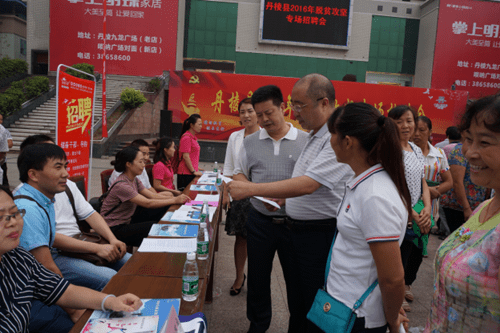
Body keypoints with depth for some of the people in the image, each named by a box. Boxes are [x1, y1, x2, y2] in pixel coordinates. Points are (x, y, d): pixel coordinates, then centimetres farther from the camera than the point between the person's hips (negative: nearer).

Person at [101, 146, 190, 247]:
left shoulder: (134, 180, 5)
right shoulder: (121, 185, -25)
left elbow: (152, 195, 1)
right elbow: (147, 203, -28)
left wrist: (175, 198, -12)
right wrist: (174, 201, -24)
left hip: (127, 221, 9)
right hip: (115, 229, -9)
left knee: (163, 208, -5)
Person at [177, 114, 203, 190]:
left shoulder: (193, 137, 15)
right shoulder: (186, 137, -14)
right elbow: (185, 157, -18)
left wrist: (196, 168, 20)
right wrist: (193, 171, -14)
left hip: (191, 173, 9)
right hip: (186, 174, -9)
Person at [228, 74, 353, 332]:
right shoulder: (314, 135, 12)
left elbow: (308, 184, -30)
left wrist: (250, 189, -29)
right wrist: (280, 202, 7)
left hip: (321, 233, -9)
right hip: (298, 228, 9)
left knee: (314, 304, 5)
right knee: (298, 294, 21)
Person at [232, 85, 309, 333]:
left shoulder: (305, 141, -4)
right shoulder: (250, 142, 6)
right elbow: (238, 174, 11)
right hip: (259, 220, 3)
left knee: (297, 280, 10)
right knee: (257, 277, 16)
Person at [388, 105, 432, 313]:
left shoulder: (416, 150, 10)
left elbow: (423, 183, 13)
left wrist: (427, 209, -3)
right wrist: (414, 215, -15)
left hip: (420, 216, 8)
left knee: (417, 254, 19)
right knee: (400, 255, 4)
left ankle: (405, 285, 45)